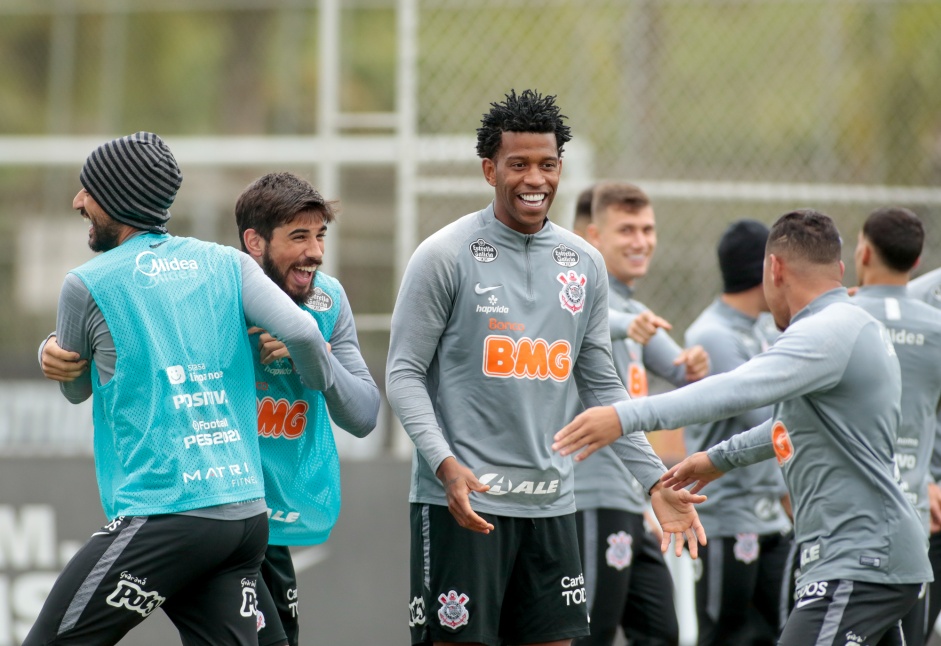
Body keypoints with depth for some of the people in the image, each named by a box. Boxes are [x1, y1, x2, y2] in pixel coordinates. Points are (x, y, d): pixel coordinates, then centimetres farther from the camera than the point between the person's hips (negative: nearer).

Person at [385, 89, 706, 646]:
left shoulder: (585, 263, 11)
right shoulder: (446, 255, -5)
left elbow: (602, 386, 16)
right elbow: (405, 374, -6)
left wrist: (656, 481, 8)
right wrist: (446, 464, -21)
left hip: (550, 501, 5)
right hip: (462, 497, -5)